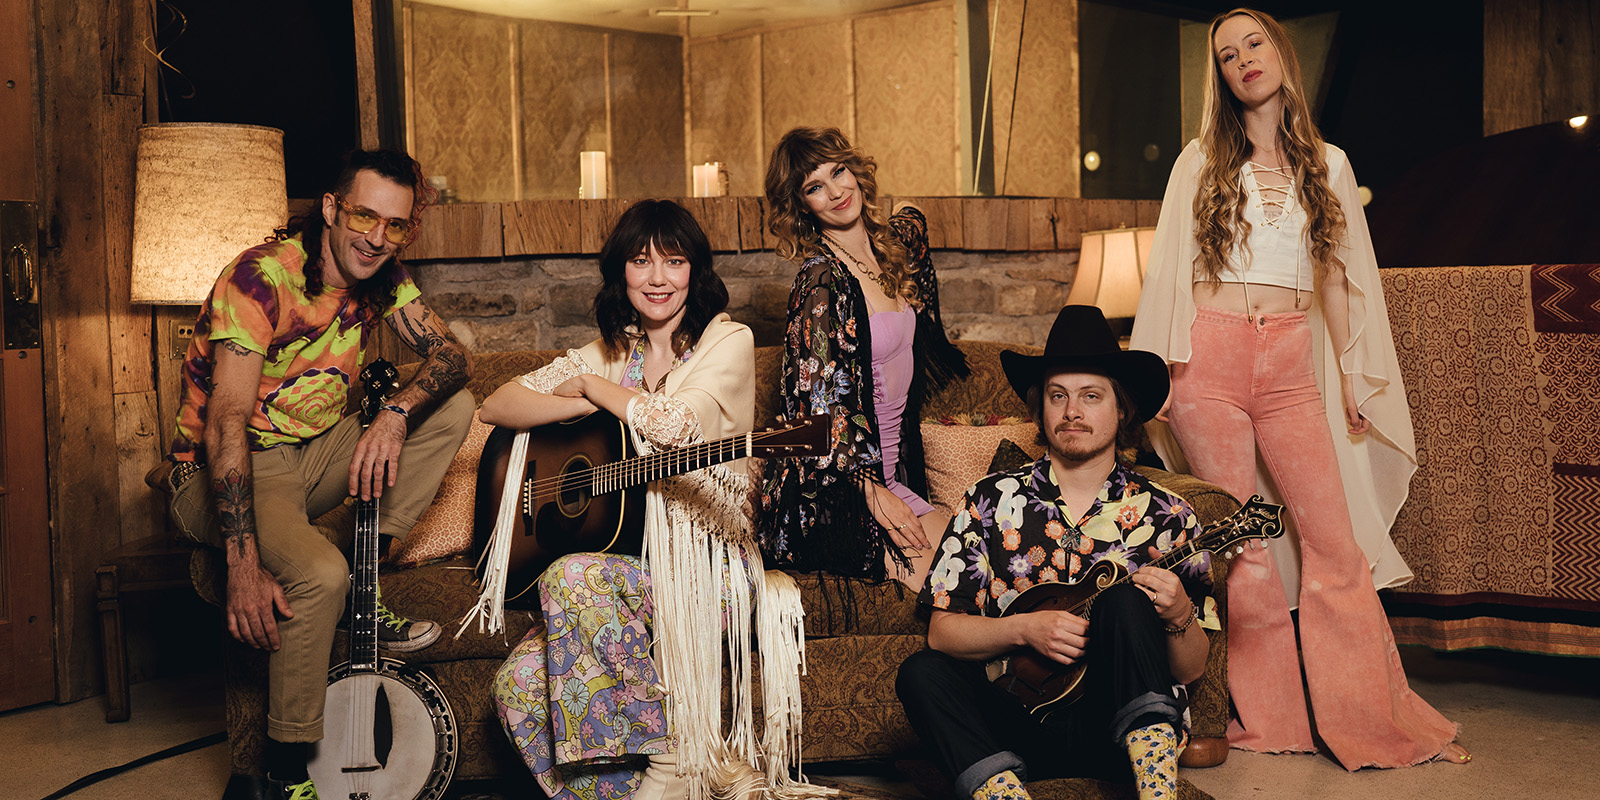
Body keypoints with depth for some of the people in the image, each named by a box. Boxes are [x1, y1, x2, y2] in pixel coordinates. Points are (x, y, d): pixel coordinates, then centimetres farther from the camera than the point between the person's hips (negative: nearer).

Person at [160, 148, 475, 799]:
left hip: (316, 452, 7)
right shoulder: (261, 277, -23)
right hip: (226, 472, -7)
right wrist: (245, 564, -37)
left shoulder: (381, 277, -2)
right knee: (319, 573, -34)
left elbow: (452, 354, -7)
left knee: (454, 407, -7)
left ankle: (359, 595, -6)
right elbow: (227, 424, -30)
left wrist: (395, 413, -30)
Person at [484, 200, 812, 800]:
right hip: (625, 555, 5)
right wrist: (585, 404, -10)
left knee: (571, 578, -32)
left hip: (706, 560, -5)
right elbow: (495, 407, 7)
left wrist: (593, 388, -3)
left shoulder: (728, 341, 0)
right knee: (520, 685, -19)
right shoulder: (611, 352, 14)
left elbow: (675, 426, -19)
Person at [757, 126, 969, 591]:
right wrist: (871, 493, -21)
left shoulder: (901, 239, 9)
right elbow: (818, 403, -17)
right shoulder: (821, 282, -15)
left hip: (889, 474, 8)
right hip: (825, 499, -8)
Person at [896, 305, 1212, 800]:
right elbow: (942, 631, 2)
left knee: (1125, 599, -25)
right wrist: (1025, 628, -15)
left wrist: (1178, 616, -18)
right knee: (923, 674, -24)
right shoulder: (992, 501, 6)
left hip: (1121, 728, -1)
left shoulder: (1163, 516, 4)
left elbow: (1190, 669, 4)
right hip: (1021, 729, 1)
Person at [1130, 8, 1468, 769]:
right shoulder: (1200, 162, 9)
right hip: (1212, 358, -1)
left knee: (1335, 539, -3)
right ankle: (1268, 717, 12)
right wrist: (1161, 371, 1)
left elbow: (1339, 277, 15)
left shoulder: (1328, 164, 14)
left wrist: (1352, 376, 11)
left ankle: (1378, 718, 7)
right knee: (1238, 546, 0)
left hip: (1292, 365, 1)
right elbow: (1172, 272, 8)